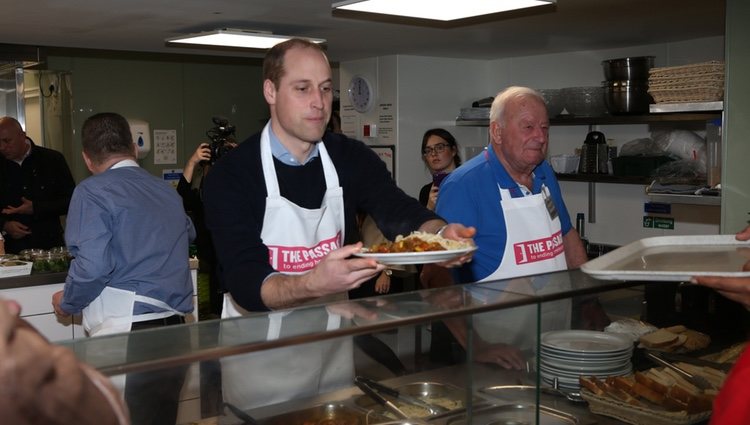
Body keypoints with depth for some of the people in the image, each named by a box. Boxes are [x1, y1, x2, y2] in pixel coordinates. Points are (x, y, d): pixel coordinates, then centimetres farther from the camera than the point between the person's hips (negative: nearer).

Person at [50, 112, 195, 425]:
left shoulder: (92, 191, -5)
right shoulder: (168, 192, 15)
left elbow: (93, 265, -16)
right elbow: (189, 233, 33)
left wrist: (66, 303, 2)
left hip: (126, 331, -6)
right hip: (174, 329, 7)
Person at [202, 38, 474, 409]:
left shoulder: (351, 158, -4)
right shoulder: (230, 175, -18)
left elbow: (400, 213, -17)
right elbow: (245, 284, -26)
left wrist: (440, 233, -39)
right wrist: (314, 284, -44)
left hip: (334, 348, 4)